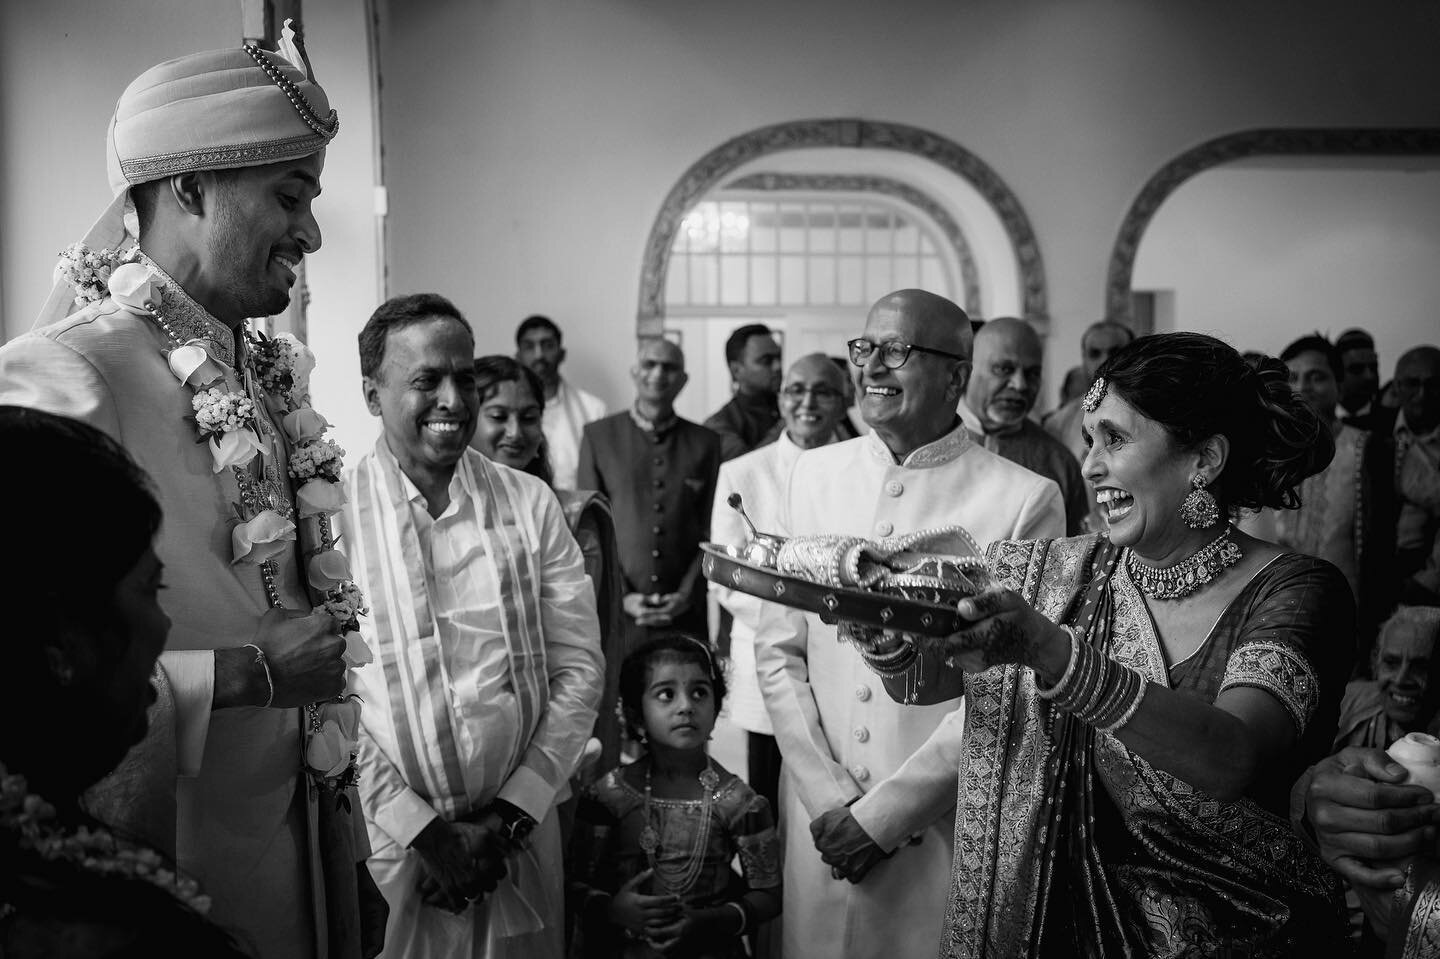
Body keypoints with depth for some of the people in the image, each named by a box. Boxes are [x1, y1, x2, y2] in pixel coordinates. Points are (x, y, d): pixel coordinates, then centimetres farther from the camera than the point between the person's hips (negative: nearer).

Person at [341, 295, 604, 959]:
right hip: (386, 841, -2)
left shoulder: (531, 505, 1)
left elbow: (578, 669, 0)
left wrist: (509, 817, -7)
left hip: (521, 831, 2)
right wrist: (421, 828, -14)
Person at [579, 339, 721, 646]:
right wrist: (621, 596, -7)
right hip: (615, 611, -1)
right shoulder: (598, 436, 5)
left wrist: (687, 594, -6)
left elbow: (711, 534, 7)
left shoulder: (706, 443, 8)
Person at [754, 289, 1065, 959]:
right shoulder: (813, 475, 2)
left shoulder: (1025, 500, -10)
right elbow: (777, 650, 3)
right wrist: (829, 796, -7)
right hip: (819, 825, 3)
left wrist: (883, 812, -11)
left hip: (948, 831, -3)